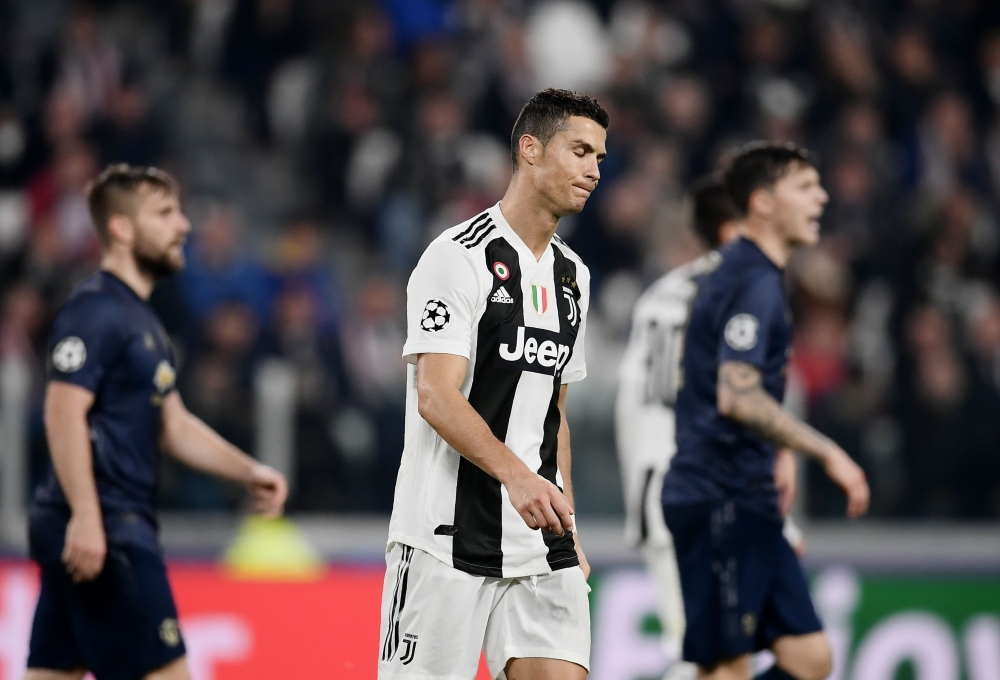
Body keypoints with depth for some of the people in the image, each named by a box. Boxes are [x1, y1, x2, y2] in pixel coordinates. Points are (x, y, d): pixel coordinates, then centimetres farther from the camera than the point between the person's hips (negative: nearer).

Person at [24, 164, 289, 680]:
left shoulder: (141, 320, 20)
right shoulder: (96, 311, -11)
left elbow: (174, 425, 25)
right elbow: (64, 412, -20)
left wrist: (247, 472, 14)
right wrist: (85, 516, -27)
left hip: (123, 526, 10)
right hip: (99, 530, -10)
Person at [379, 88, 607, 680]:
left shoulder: (573, 276, 17)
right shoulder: (459, 256, -8)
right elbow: (437, 397, -19)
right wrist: (516, 474, -32)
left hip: (540, 542, 7)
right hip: (447, 539, -7)